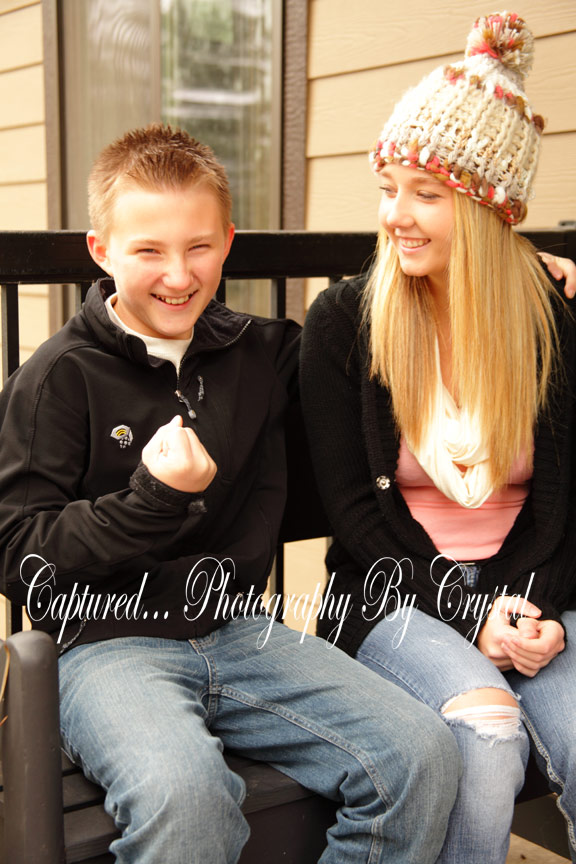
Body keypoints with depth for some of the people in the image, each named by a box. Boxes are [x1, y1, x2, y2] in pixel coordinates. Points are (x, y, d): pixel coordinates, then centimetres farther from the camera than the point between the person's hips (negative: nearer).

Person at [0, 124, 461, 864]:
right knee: (182, 794, -35)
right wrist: (152, 499, -18)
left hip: (238, 633, 5)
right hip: (110, 644, -4)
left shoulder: (258, 352, 10)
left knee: (423, 755, -15)